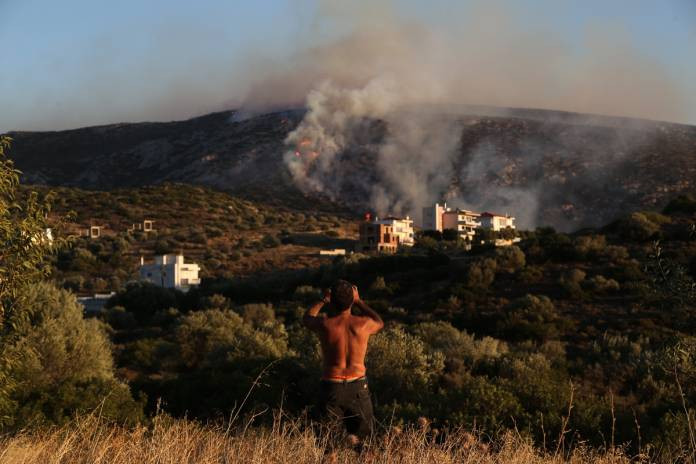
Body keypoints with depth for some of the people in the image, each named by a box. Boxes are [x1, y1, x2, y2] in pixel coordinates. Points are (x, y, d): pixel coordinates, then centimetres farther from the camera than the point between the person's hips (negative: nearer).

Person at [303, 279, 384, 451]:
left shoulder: (324, 324, -11)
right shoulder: (363, 324, -9)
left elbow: (307, 318, 15)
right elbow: (380, 323, 18)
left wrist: (323, 301, 28)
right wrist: (358, 301, 24)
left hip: (331, 387, -1)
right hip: (357, 386, 1)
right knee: (365, 430, 18)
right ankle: (355, 439, -9)